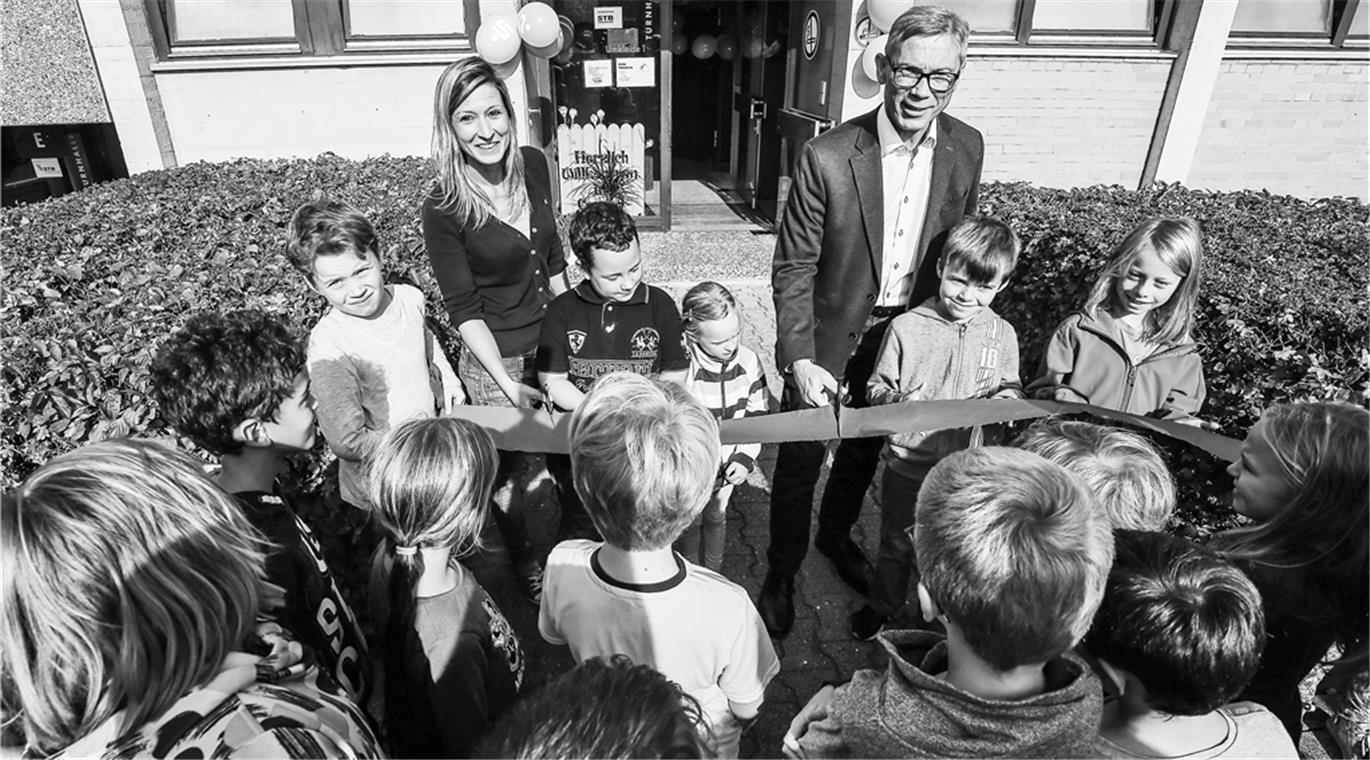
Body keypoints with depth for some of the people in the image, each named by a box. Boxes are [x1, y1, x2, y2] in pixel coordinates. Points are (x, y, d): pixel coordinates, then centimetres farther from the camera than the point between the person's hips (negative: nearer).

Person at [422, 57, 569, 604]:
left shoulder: (534, 165, -4)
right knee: (511, 469, 12)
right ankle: (524, 561, 42)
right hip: (495, 360, -5)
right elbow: (464, 309, -16)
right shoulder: (443, 207, -19)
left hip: (554, 343, 5)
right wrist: (507, 383, -21)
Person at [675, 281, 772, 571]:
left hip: (728, 467, 4)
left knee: (717, 518, 25)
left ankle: (714, 572, 49)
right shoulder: (681, 368, -28)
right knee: (690, 524, 18)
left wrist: (745, 457, -10)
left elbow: (757, 414, -1)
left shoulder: (748, 360, -14)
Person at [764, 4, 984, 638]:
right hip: (829, 335, -4)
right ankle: (781, 573, 31)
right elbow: (793, 268, -17)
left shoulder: (966, 149, -6)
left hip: (908, 333, 5)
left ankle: (835, 533, 51)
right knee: (801, 459, 7)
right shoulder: (826, 157, -21)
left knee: (866, 446, 23)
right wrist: (800, 361, -25)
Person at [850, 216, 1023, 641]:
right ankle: (882, 606, 43)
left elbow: (1011, 385, 10)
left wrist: (1007, 396, -14)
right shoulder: (907, 327, -12)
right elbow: (875, 388, -5)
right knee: (897, 545, 18)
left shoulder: (1002, 335, -4)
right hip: (909, 463, -2)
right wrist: (898, 399, -27)